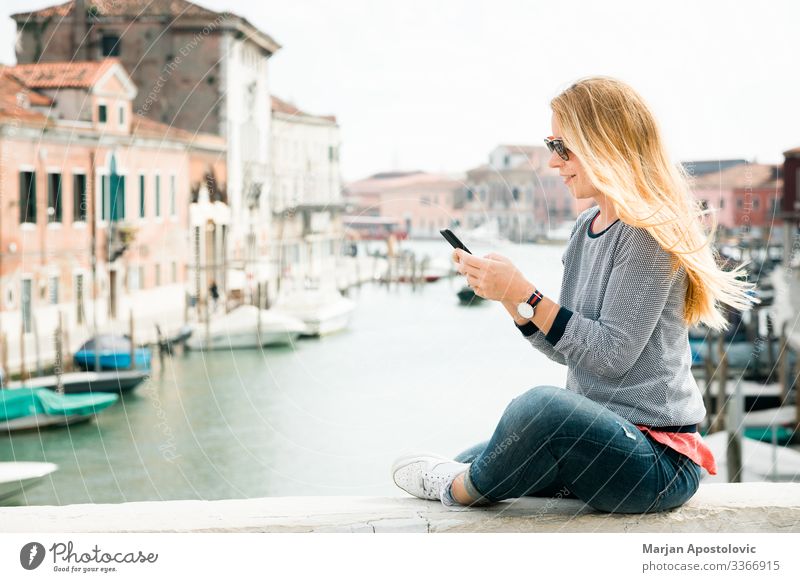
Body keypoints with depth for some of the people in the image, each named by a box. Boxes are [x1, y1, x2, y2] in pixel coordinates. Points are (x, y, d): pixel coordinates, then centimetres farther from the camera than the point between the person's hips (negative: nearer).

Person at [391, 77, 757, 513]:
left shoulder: (652, 231, -15)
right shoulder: (587, 227, 11)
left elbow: (611, 353, -21)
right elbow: (567, 348, 12)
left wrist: (524, 293, -20)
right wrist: (506, 294, -2)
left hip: (657, 457, -9)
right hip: (596, 433, 9)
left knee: (543, 405, -34)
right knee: (466, 464, 9)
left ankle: (459, 490, -7)